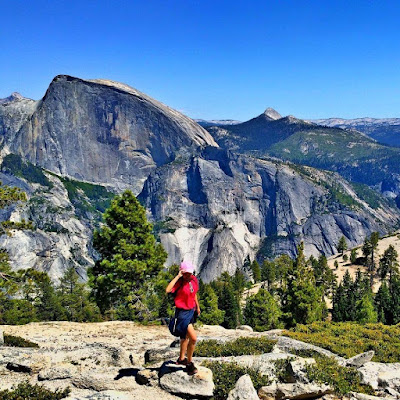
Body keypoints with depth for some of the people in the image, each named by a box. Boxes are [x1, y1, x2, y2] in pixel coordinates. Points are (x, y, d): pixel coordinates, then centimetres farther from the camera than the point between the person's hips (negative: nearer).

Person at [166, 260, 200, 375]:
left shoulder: (194, 280, 0)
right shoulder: (180, 282, -20)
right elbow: (168, 290, -40)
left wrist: (197, 306, 29)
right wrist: (178, 276, -36)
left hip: (191, 311, 8)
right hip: (182, 313, -8)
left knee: (185, 337, 23)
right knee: (193, 338, -13)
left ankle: (181, 359, 43)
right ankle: (189, 363, 6)